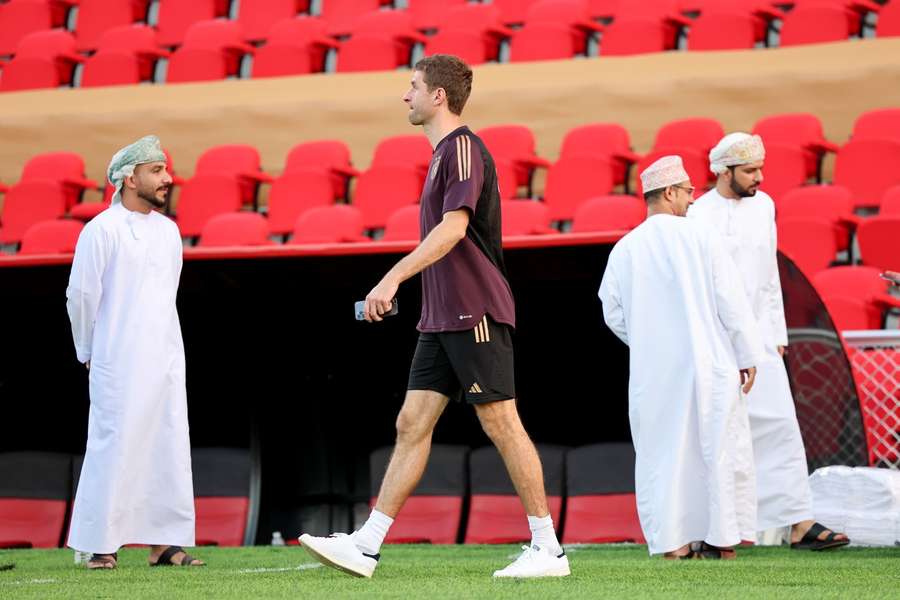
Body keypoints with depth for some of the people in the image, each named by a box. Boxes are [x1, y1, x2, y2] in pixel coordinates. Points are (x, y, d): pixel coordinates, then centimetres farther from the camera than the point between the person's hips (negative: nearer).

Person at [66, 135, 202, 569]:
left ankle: (164, 542, 9)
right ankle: (100, 545, -1)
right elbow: (80, 295, -5)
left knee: (169, 448, 5)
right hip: (119, 365, -7)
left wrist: (163, 344, 17)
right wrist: (89, 353, 4)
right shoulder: (102, 229, -9)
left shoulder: (168, 230, 12)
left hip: (166, 359, 7)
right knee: (114, 449, -6)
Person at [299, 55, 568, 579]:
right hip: (443, 318, 10)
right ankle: (366, 546, 3)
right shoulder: (445, 152, 19)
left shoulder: (463, 147, -11)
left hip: (475, 314, -10)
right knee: (412, 424, 5)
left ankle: (548, 549, -1)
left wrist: (393, 279, -27)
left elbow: (454, 227, -23)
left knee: (502, 424, -7)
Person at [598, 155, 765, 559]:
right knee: (719, 449, 6)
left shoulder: (624, 249, 2)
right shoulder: (700, 237, -7)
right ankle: (722, 541, 7)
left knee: (662, 453, 8)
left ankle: (675, 544, 5)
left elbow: (614, 314, 6)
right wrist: (747, 355, -1)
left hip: (651, 370, 3)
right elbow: (730, 301, -8)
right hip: (707, 363, -3)